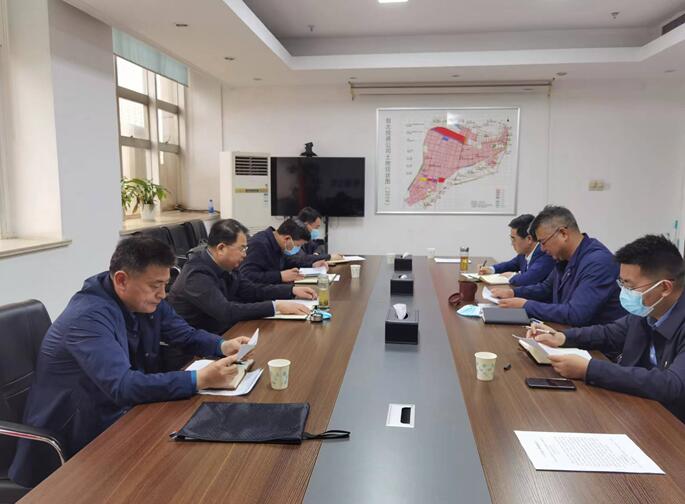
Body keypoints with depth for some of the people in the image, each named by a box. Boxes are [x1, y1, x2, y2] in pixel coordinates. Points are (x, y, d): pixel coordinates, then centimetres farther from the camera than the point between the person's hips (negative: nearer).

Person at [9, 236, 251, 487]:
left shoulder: (146, 301, -2)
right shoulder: (88, 317, -27)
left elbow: (186, 334, 9)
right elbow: (122, 386, -36)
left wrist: (223, 346, -11)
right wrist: (200, 379, -41)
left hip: (124, 413, 7)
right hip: (79, 442, -7)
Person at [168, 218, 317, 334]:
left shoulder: (226, 266, 1)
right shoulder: (197, 276, -24)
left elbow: (250, 290, 12)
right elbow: (226, 312, -33)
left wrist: (292, 290, 2)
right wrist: (276, 306, -32)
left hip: (222, 332, 8)